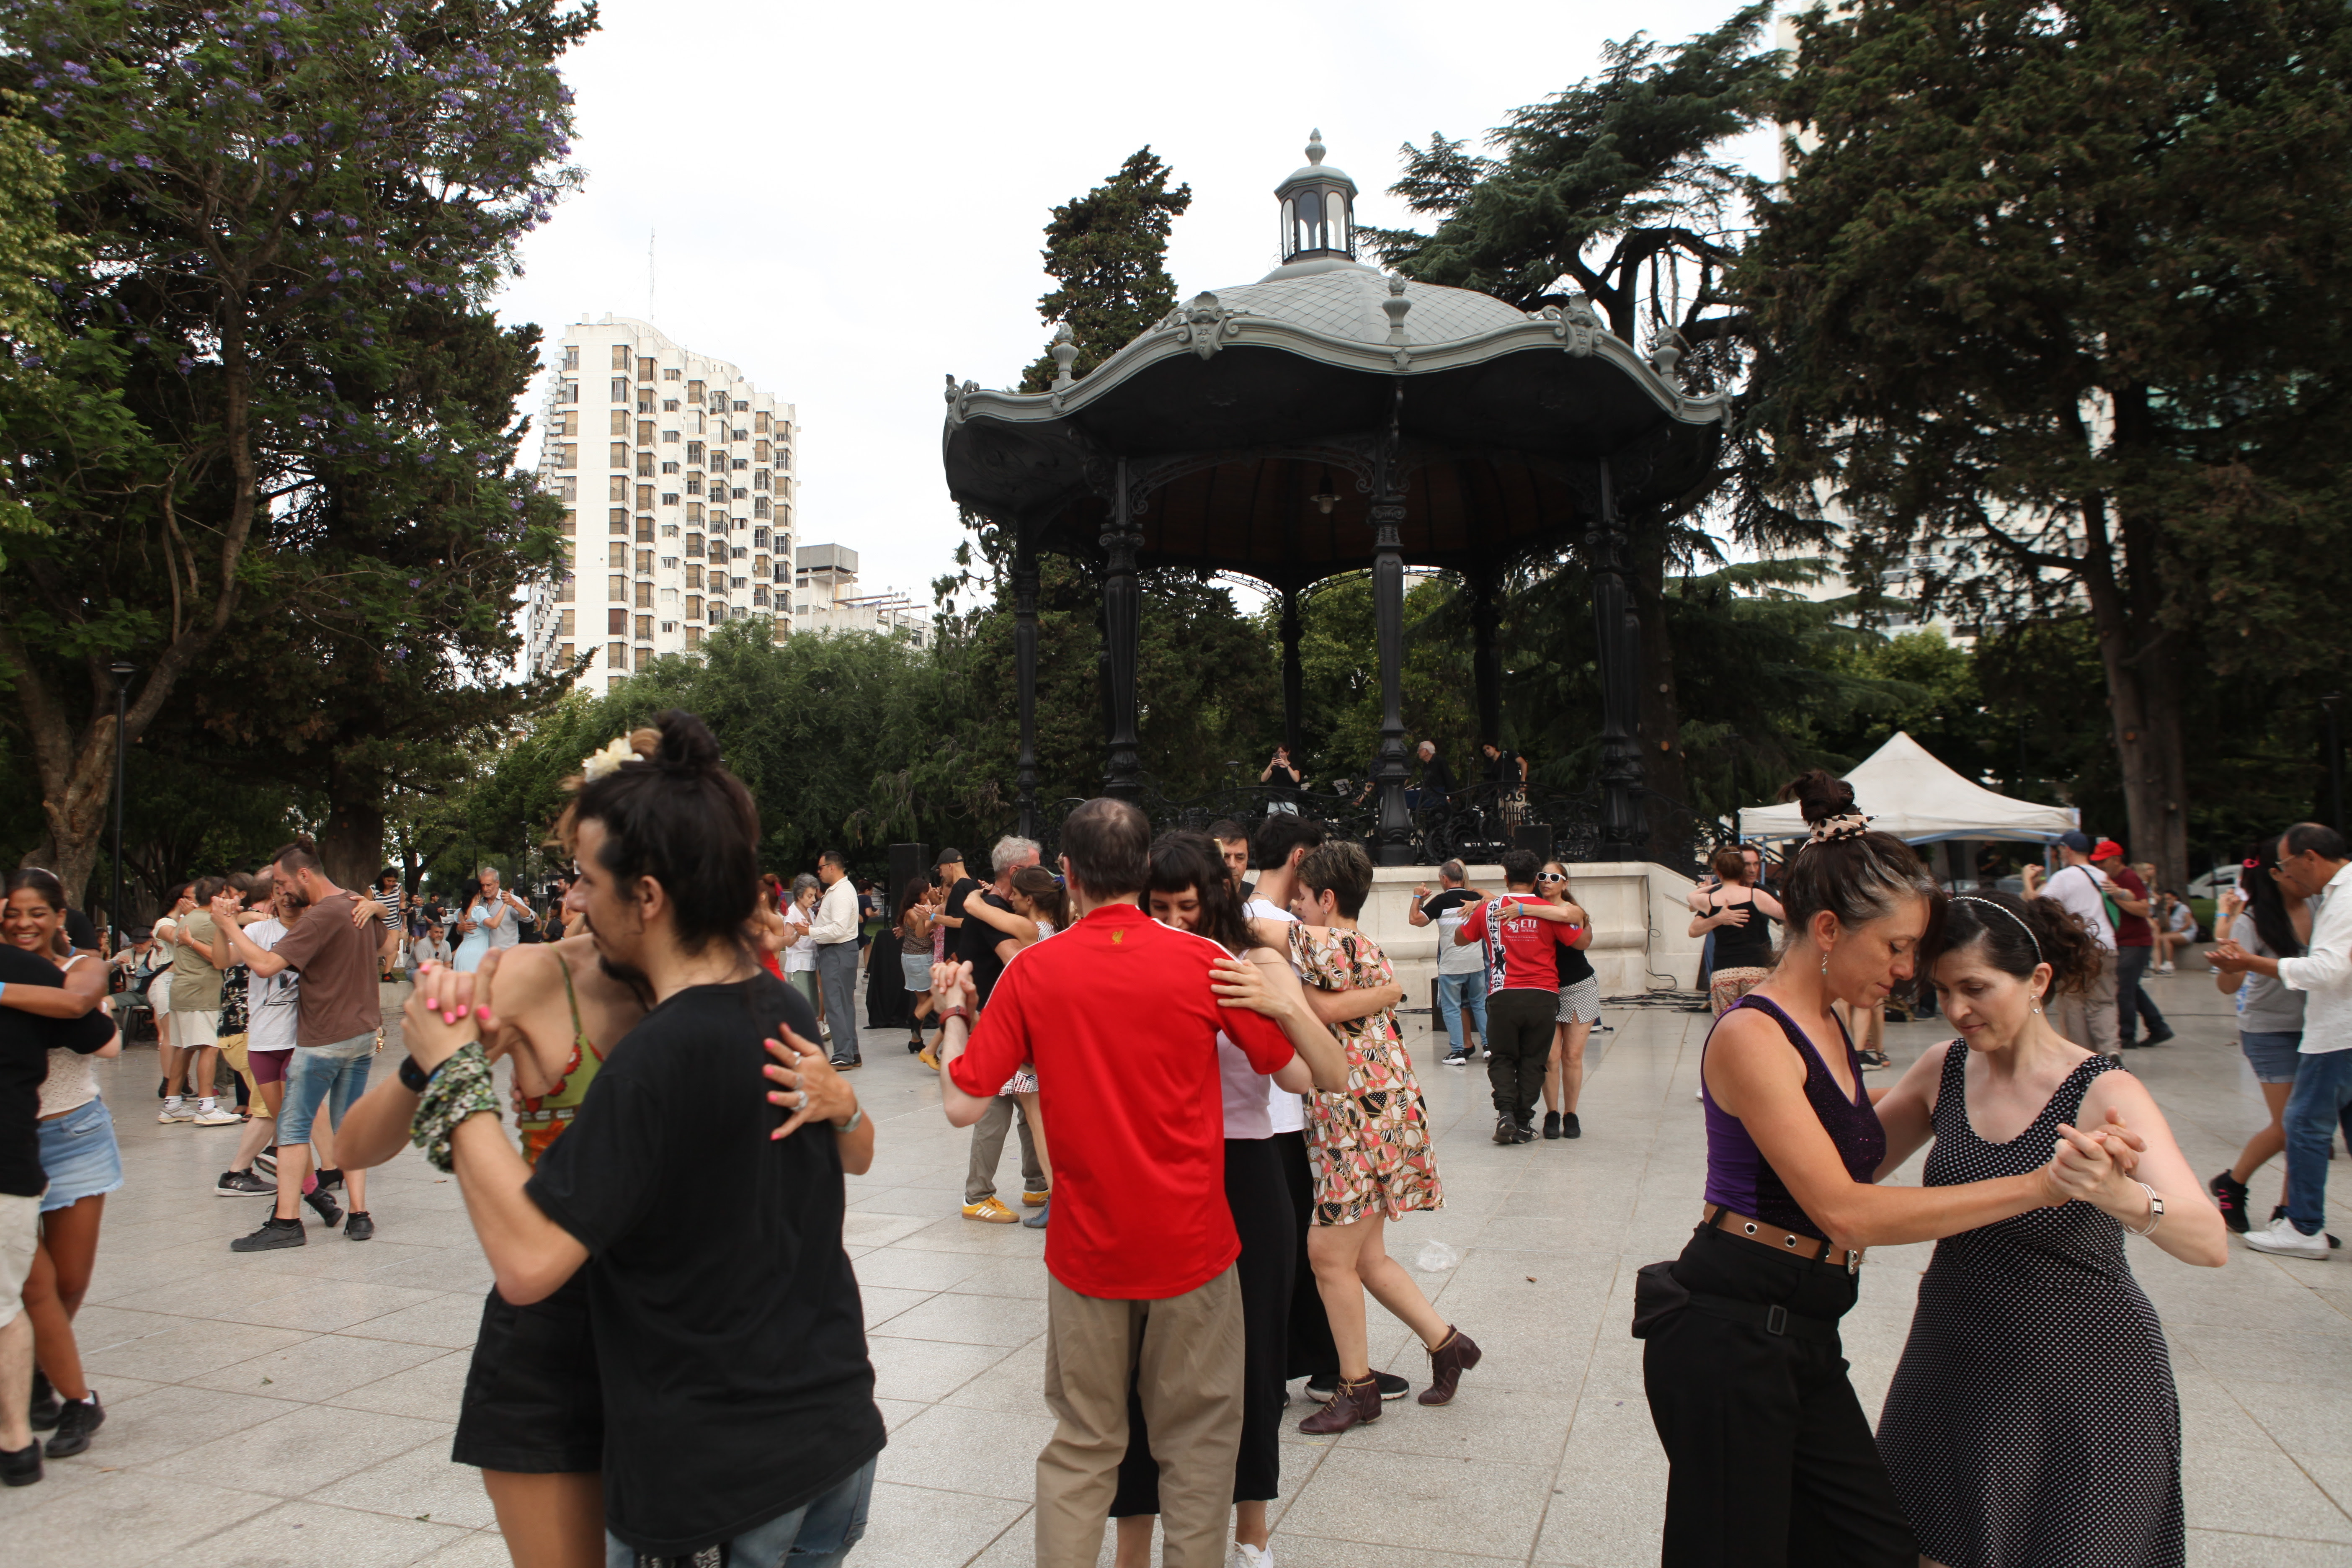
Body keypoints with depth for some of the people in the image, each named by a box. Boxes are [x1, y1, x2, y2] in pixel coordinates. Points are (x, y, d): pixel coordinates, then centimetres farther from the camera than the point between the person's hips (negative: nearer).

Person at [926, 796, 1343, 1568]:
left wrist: (954, 1014, 9)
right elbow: (1317, 1075, -5)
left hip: (1087, 1246, 1)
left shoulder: (1032, 970, -7)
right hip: (1191, 1243, -1)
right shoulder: (1202, 961, -9)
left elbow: (961, 1104, -7)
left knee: (1082, 1445, 16)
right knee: (1198, 1442, 15)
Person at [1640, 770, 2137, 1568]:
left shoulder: (1828, 1029, 10)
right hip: (1727, 1340, -9)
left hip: (1801, 1337, 9)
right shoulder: (1751, 1036, -19)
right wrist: (2034, 1187, -24)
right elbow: (1844, 1210, -24)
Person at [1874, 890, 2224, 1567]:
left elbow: (2211, 1243, -28)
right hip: (1955, 1359, 4)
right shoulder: (1944, 1069, -3)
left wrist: (2125, 1198, -49)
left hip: (2079, 1375, -4)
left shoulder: (2104, 1093, -17)